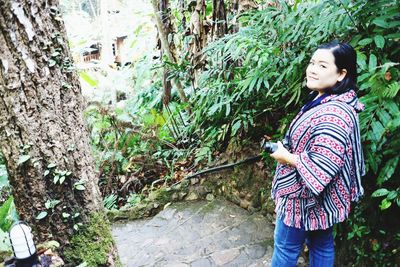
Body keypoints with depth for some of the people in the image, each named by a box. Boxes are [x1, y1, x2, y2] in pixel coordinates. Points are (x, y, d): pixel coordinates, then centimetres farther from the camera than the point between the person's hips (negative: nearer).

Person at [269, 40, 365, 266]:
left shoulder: (332, 115, -29)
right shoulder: (325, 102, 5)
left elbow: (322, 166, -32)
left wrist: (286, 157, -20)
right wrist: (287, 147, 3)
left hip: (307, 199, -10)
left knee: (285, 248, 10)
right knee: (322, 246, 22)